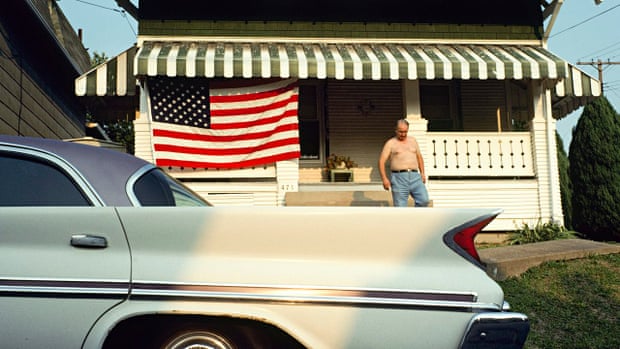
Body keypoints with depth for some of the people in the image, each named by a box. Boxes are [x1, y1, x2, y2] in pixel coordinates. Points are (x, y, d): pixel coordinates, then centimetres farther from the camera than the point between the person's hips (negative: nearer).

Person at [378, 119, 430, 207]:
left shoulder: (413, 140, 17)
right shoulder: (390, 143, 5)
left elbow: (419, 157, 25)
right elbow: (381, 161, -2)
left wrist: (422, 173, 13)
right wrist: (384, 179, -14)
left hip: (414, 176, 3)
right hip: (399, 177, -3)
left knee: (424, 200, -16)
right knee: (400, 207, -7)